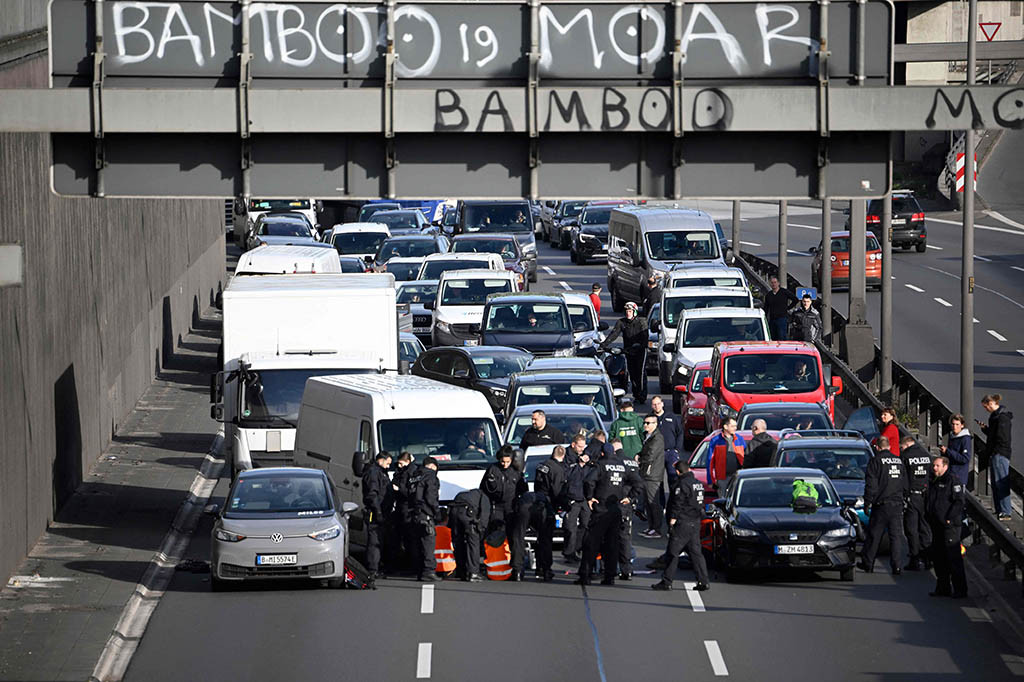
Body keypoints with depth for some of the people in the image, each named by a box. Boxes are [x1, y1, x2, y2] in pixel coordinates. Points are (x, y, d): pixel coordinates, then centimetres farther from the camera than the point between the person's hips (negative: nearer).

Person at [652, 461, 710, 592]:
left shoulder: (682, 485, -14)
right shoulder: (698, 484, 13)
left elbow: (677, 505, -17)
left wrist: (672, 521, -14)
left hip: (682, 523, -8)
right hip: (696, 523, 8)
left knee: (672, 553, -1)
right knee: (696, 553, 9)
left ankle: (666, 582, 1)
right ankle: (703, 582, 5)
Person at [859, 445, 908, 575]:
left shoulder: (875, 461, -8)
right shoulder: (899, 461, 10)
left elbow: (871, 485, -10)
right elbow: (905, 485, 15)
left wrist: (867, 503, -4)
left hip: (881, 505, -4)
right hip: (897, 505, 4)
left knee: (874, 535, 6)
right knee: (896, 536, 2)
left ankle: (867, 564, 15)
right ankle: (897, 566, -5)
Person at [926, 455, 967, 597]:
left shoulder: (952, 481, -8)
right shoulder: (934, 483, 18)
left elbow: (959, 502, -14)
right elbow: (929, 502, 27)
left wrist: (949, 518, -19)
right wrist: (928, 516, 14)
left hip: (950, 526, -9)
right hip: (937, 526, 9)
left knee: (953, 558, -8)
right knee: (938, 557, 11)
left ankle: (960, 589, -6)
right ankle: (942, 588, 19)